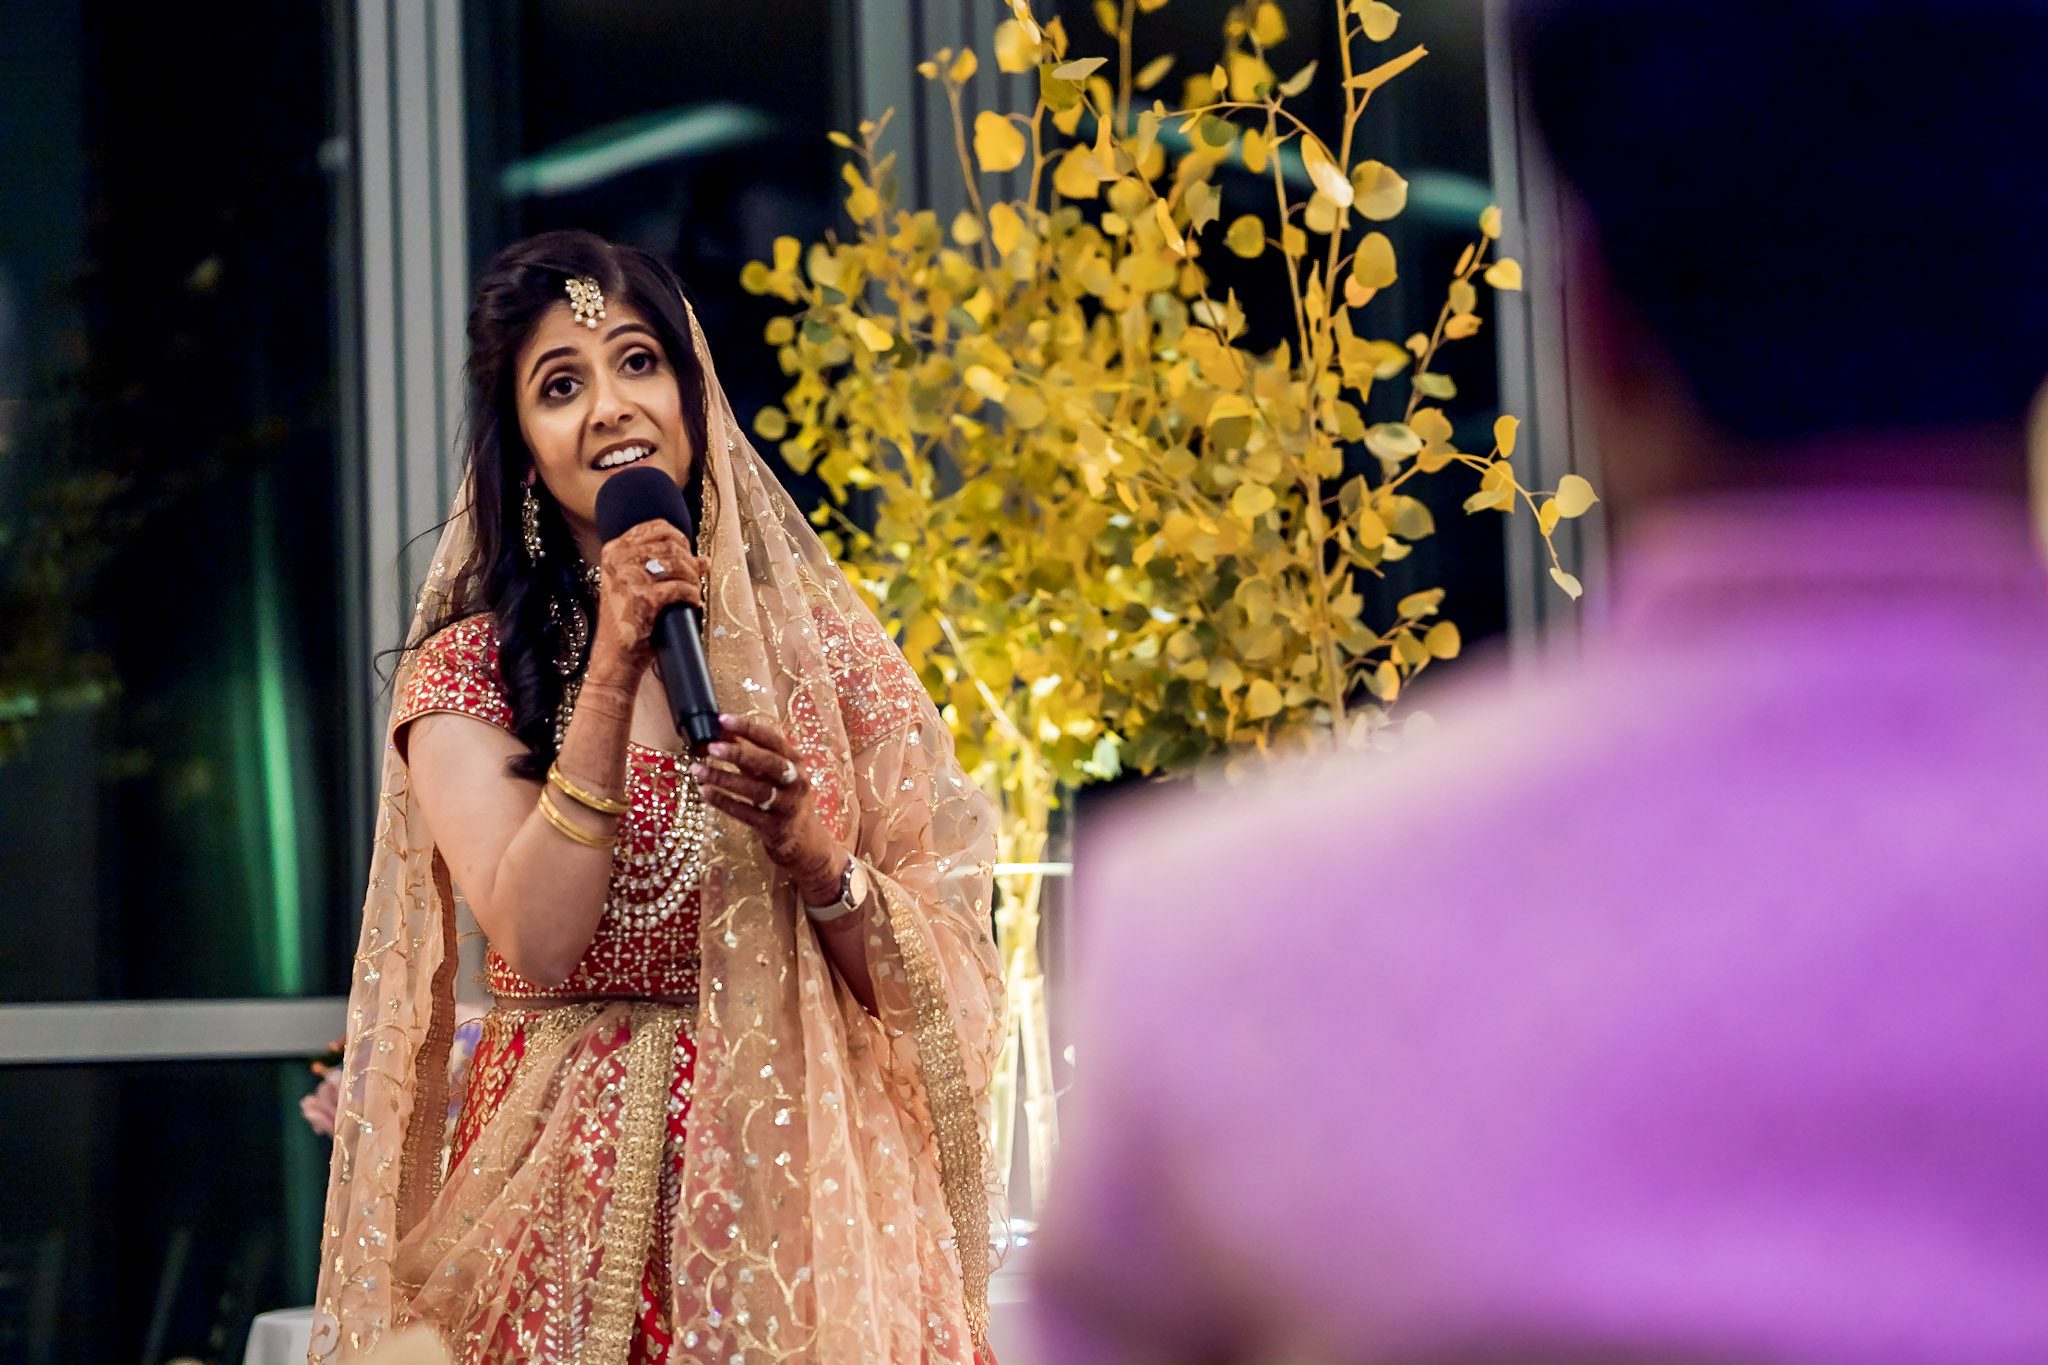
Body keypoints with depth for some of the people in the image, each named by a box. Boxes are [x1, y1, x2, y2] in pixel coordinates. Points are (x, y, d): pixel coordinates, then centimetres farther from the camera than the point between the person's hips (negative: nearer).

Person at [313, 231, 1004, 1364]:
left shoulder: (823, 642, 4)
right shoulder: (468, 671, 0)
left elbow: (943, 977, 1)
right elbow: (538, 941, -15)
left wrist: (816, 862, -17)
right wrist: (614, 669, -17)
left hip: (807, 1179, 2)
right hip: (577, 1194, -1)